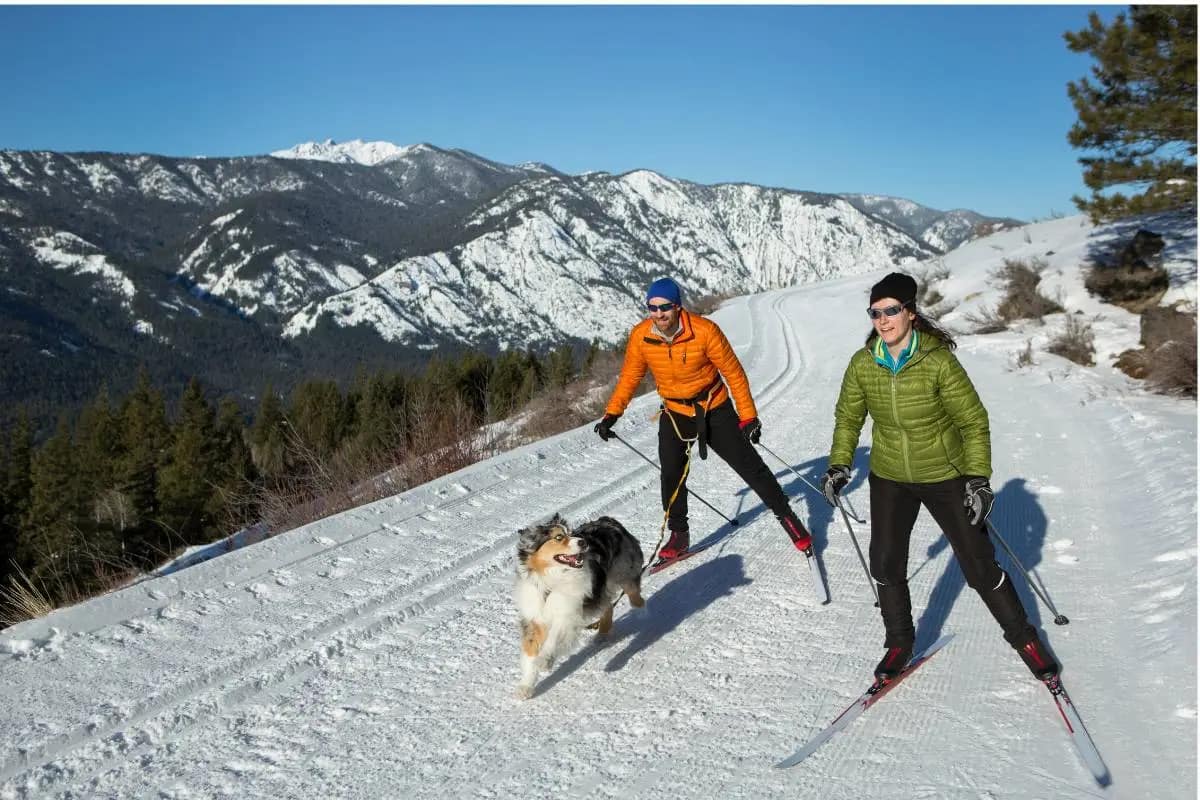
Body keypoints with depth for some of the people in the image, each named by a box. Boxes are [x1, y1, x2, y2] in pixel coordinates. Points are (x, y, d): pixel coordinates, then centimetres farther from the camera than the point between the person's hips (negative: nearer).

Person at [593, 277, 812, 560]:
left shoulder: (704, 331, -23)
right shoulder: (640, 336, -13)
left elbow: (734, 373, -14)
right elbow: (630, 377, 2)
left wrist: (748, 417, -13)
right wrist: (611, 415, -5)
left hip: (715, 411, -3)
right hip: (674, 414, 3)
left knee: (751, 467, 1)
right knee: (671, 476, -3)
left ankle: (786, 515, 18)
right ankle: (679, 534, 16)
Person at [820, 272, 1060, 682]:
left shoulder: (938, 361, -20)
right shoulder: (862, 365, -9)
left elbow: (974, 421, -13)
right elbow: (848, 417, 6)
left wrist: (979, 479, -17)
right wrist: (839, 466, -2)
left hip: (945, 476, -3)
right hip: (889, 478, 3)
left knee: (980, 565, 5)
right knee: (886, 564, 5)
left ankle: (1024, 637, 27)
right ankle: (899, 642, 26)